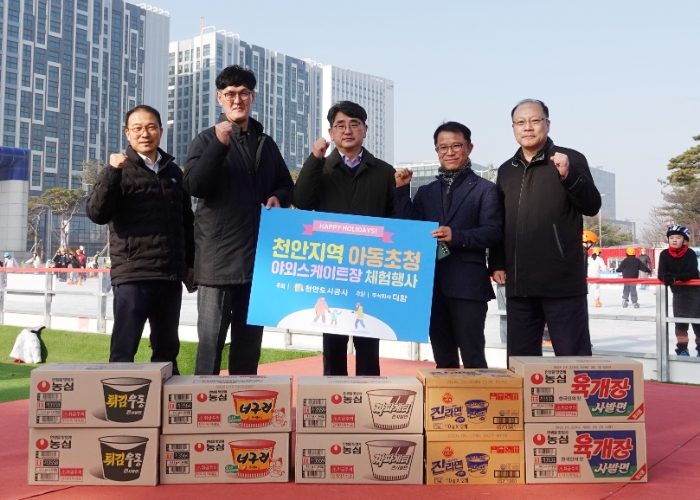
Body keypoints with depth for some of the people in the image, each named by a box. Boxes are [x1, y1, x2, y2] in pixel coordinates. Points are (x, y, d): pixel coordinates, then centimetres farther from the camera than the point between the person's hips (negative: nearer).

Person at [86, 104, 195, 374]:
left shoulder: (173, 171, 14)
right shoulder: (120, 170, 1)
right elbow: (97, 214, -13)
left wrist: (190, 261, 16)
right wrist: (111, 172, -22)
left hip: (170, 275, 5)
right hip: (132, 274, -4)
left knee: (167, 348, 12)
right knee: (123, 350, -2)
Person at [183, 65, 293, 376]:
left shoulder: (266, 143, 14)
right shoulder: (207, 139, 2)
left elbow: (286, 186, 23)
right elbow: (194, 186, -13)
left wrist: (278, 198, 1)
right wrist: (220, 144, -22)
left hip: (258, 256, 5)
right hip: (218, 257, -4)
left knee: (249, 340, 12)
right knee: (211, 339, -2)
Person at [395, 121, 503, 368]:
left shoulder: (485, 189, 2)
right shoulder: (426, 192, 16)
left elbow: (494, 232, -8)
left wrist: (457, 236, -23)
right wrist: (402, 190, 0)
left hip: (468, 285, -5)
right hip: (433, 284, 5)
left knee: (472, 357, -4)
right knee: (443, 359, 12)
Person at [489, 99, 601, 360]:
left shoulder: (571, 159, 1)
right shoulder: (506, 170, 15)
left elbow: (592, 206, -7)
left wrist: (568, 176, -21)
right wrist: (496, 263, 11)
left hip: (562, 281, -5)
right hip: (519, 283, 5)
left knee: (573, 358, 0)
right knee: (520, 360, 10)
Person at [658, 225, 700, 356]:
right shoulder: (664, 255, -7)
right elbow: (661, 274, -12)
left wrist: (674, 277, -40)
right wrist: (666, 277, -36)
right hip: (678, 292, 3)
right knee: (680, 321, 1)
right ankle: (682, 349, 9)